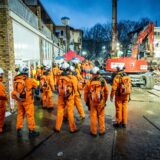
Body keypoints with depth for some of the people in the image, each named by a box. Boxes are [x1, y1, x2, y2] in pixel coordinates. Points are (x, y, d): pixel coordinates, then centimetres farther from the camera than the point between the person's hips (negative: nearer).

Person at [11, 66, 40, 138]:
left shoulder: (15, 80, -2)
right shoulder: (29, 80, -16)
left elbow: (15, 90, 7)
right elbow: (36, 86, 0)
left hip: (19, 101, 5)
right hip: (27, 101, -5)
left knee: (20, 115, 18)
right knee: (30, 115, 6)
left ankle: (18, 130, 26)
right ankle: (31, 131, 15)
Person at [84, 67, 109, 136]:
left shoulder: (89, 81, -8)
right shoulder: (103, 81, -5)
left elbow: (86, 92, -2)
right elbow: (106, 92, 3)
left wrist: (86, 101, 11)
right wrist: (105, 100, 16)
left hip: (92, 102, -1)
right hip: (101, 102, 1)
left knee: (93, 117, 9)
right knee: (101, 116, 15)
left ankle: (93, 132, 21)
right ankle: (102, 131, 26)